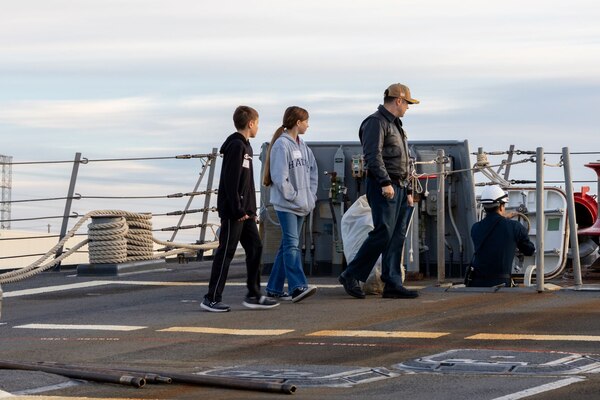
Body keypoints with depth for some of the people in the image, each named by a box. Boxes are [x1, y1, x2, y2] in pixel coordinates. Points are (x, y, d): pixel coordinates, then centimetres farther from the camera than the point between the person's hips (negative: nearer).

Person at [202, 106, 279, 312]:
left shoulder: (245, 147, 17)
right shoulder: (236, 146, -14)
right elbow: (230, 181, -20)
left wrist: (251, 210, 17)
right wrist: (238, 210, -20)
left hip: (244, 212, 10)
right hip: (233, 212, -10)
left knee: (255, 248, 8)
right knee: (226, 252, -5)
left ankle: (254, 295, 13)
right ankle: (212, 298, 0)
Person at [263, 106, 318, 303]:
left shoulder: (302, 146, 15)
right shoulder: (282, 145, -11)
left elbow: (312, 171, 19)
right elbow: (280, 177, -16)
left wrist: (311, 196, 9)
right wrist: (293, 197, -14)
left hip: (301, 205, 9)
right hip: (286, 204, -9)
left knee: (287, 245, 10)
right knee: (291, 244, -16)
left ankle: (274, 288, 15)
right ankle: (298, 286, -26)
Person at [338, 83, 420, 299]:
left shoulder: (396, 125, 24)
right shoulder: (376, 122, -7)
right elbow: (373, 155, -19)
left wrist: (407, 190, 24)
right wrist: (385, 182, -27)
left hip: (398, 188, 10)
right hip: (383, 188, -10)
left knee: (397, 237, 5)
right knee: (383, 233, -14)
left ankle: (393, 284, 5)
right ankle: (351, 276, -6)